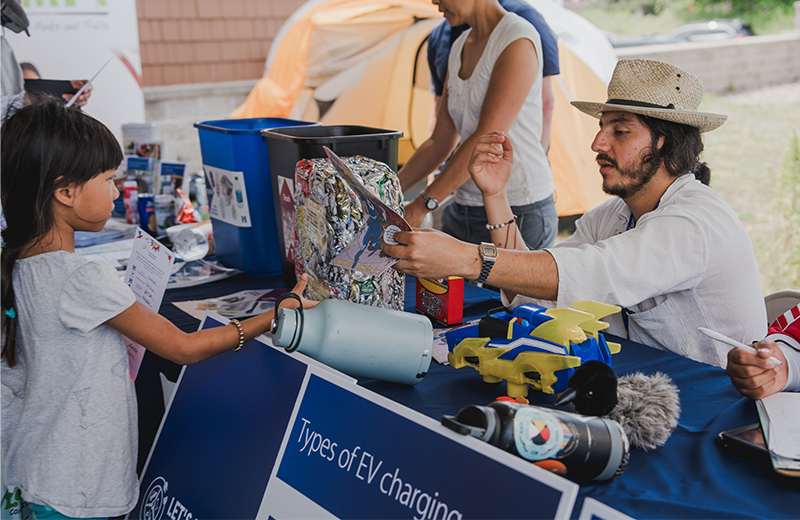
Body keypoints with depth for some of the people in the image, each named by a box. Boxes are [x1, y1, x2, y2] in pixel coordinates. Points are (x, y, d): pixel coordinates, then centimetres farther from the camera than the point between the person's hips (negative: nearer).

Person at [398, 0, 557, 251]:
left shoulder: (518, 40, -14)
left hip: (519, 211, -7)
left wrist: (420, 206, -22)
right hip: (462, 210, 7)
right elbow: (440, 141, 14)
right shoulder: (460, 46, 12)